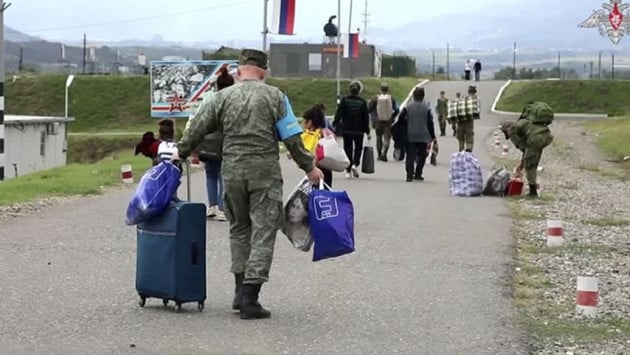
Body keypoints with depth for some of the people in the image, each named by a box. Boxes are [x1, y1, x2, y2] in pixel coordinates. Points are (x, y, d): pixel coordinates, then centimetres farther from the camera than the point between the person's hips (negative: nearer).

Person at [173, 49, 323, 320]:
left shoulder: (223, 97, 6)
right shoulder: (274, 96, 0)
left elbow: (197, 129, 7)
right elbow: (292, 138, -2)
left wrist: (181, 153, 23)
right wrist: (309, 167, 7)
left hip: (232, 171, 3)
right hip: (265, 171, -3)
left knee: (239, 229, 19)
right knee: (263, 232, 0)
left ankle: (241, 291, 18)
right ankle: (249, 299, -6)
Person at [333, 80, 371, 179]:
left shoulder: (344, 100, -4)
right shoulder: (362, 102, -2)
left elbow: (338, 114, -7)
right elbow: (366, 118, 2)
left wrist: (334, 126, -1)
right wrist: (367, 132, 7)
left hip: (346, 130, 0)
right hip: (359, 130, 0)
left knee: (348, 149, 8)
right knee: (358, 148, 14)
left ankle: (348, 171, 5)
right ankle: (355, 164, -11)